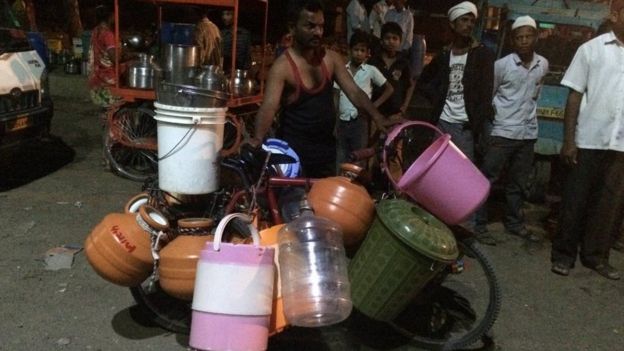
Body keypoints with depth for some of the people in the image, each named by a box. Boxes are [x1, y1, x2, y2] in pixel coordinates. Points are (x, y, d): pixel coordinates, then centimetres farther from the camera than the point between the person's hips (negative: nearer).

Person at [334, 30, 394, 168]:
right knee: (340, 161, 7)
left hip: (359, 121, -2)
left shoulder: (371, 70, 1)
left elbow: (389, 89, 9)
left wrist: (374, 105, -2)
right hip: (342, 121, 3)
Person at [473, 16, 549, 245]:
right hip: (503, 132, -4)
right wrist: (497, 116, -1)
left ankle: (514, 223, 25)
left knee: (518, 183, 14)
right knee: (487, 179, -3)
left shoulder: (543, 65, 5)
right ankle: (479, 224, 4)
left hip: (528, 132, 5)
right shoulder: (501, 65, -8)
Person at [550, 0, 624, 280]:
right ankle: (563, 254, 17)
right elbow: (575, 97, 0)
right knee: (575, 200, 5)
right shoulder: (591, 49, 1)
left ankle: (596, 256, 23)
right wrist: (568, 140, -7)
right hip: (588, 141, -2)